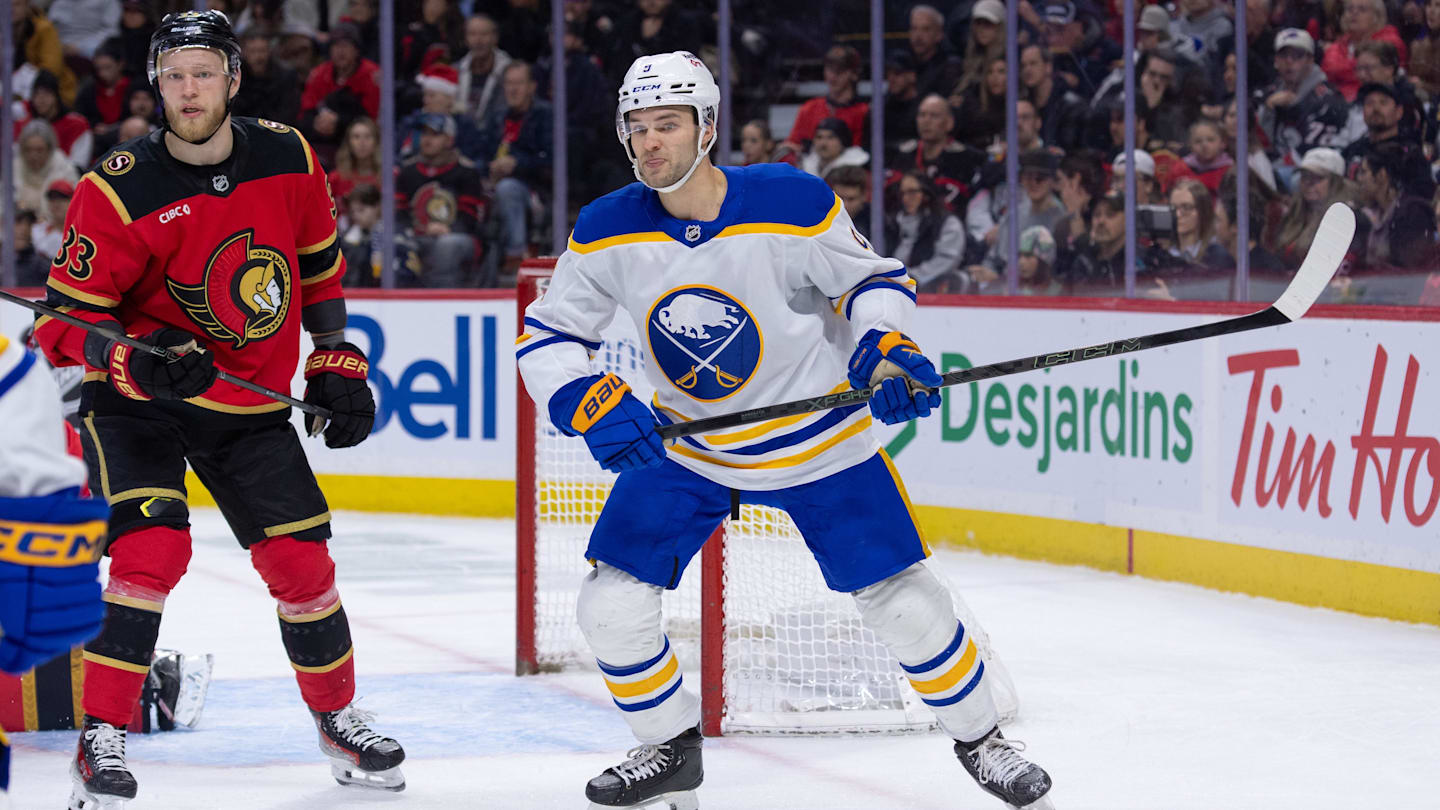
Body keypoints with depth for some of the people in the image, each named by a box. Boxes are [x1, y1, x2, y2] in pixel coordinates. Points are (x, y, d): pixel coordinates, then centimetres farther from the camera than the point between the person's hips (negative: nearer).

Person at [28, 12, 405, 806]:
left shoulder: (288, 159, -6)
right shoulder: (120, 192, -20)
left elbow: (320, 261, 12)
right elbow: (64, 317, -17)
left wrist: (335, 362, 10)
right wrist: (137, 362, -33)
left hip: (250, 402, 4)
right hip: (137, 402, -4)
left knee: (300, 558, 3)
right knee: (152, 547, -22)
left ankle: (338, 717, 26)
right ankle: (100, 740, -16)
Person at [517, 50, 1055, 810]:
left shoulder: (794, 204, -22)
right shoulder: (608, 231, -14)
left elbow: (870, 277, -6)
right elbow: (547, 334, -5)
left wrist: (886, 347, -25)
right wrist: (591, 404, -23)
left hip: (818, 441, -2)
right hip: (684, 447, 3)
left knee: (902, 600, -2)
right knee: (610, 604, -7)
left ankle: (979, 737, 22)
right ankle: (671, 747, 17)